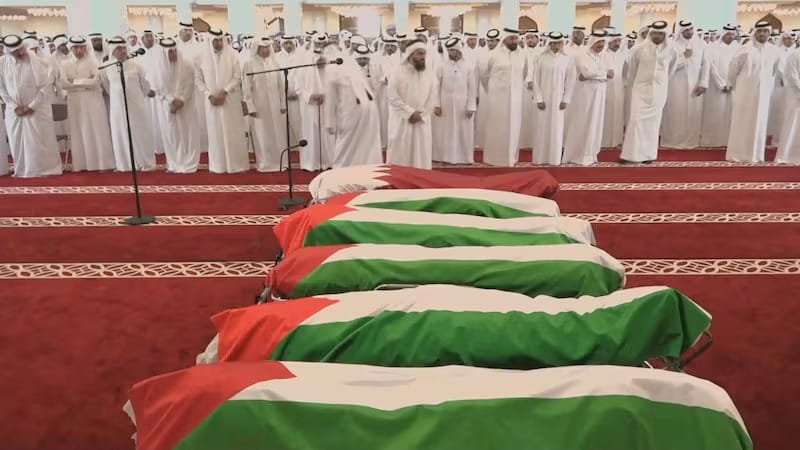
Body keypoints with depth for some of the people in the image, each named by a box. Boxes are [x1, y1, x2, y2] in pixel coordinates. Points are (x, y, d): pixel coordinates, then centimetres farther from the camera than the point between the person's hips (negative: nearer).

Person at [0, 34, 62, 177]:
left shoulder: (37, 63, -11)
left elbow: (46, 85, -10)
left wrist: (32, 106, -12)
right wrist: (14, 106, -5)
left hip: (37, 110, -3)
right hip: (14, 111, 3)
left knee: (39, 142, -1)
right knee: (17, 142, 7)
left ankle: (45, 170, 9)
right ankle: (22, 171, 19)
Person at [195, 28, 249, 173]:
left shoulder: (232, 54, -2)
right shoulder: (203, 56, 0)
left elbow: (237, 77, -4)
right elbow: (198, 78, 3)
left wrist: (224, 92, -14)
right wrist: (209, 95, -8)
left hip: (231, 100, -1)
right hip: (212, 100, 1)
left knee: (233, 132, 1)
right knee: (216, 132, 3)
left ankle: (236, 163, 8)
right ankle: (218, 165, 9)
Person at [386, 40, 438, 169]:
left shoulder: (430, 75, 6)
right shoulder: (398, 72, -5)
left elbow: (432, 99, 5)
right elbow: (393, 96, -11)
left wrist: (421, 115, -8)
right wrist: (410, 112, -15)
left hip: (422, 122, 3)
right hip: (401, 122, -3)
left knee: (421, 156, 5)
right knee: (399, 155, 0)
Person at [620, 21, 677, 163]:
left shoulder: (670, 50, -4)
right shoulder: (639, 48, -8)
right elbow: (632, 68, 8)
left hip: (659, 91, 2)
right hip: (641, 89, -1)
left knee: (653, 121, 5)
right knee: (636, 120, -8)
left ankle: (649, 154, 12)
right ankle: (631, 153, -6)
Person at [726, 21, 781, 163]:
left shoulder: (774, 51, 2)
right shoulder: (746, 49, -10)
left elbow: (774, 71, 16)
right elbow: (733, 68, -1)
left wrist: (769, 87, 18)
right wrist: (734, 85, 7)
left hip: (764, 92, 4)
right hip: (745, 91, -4)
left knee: (759, 122, 7)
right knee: (742, 122, 0)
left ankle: (756, 154, 14)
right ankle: (738, 153, 6)